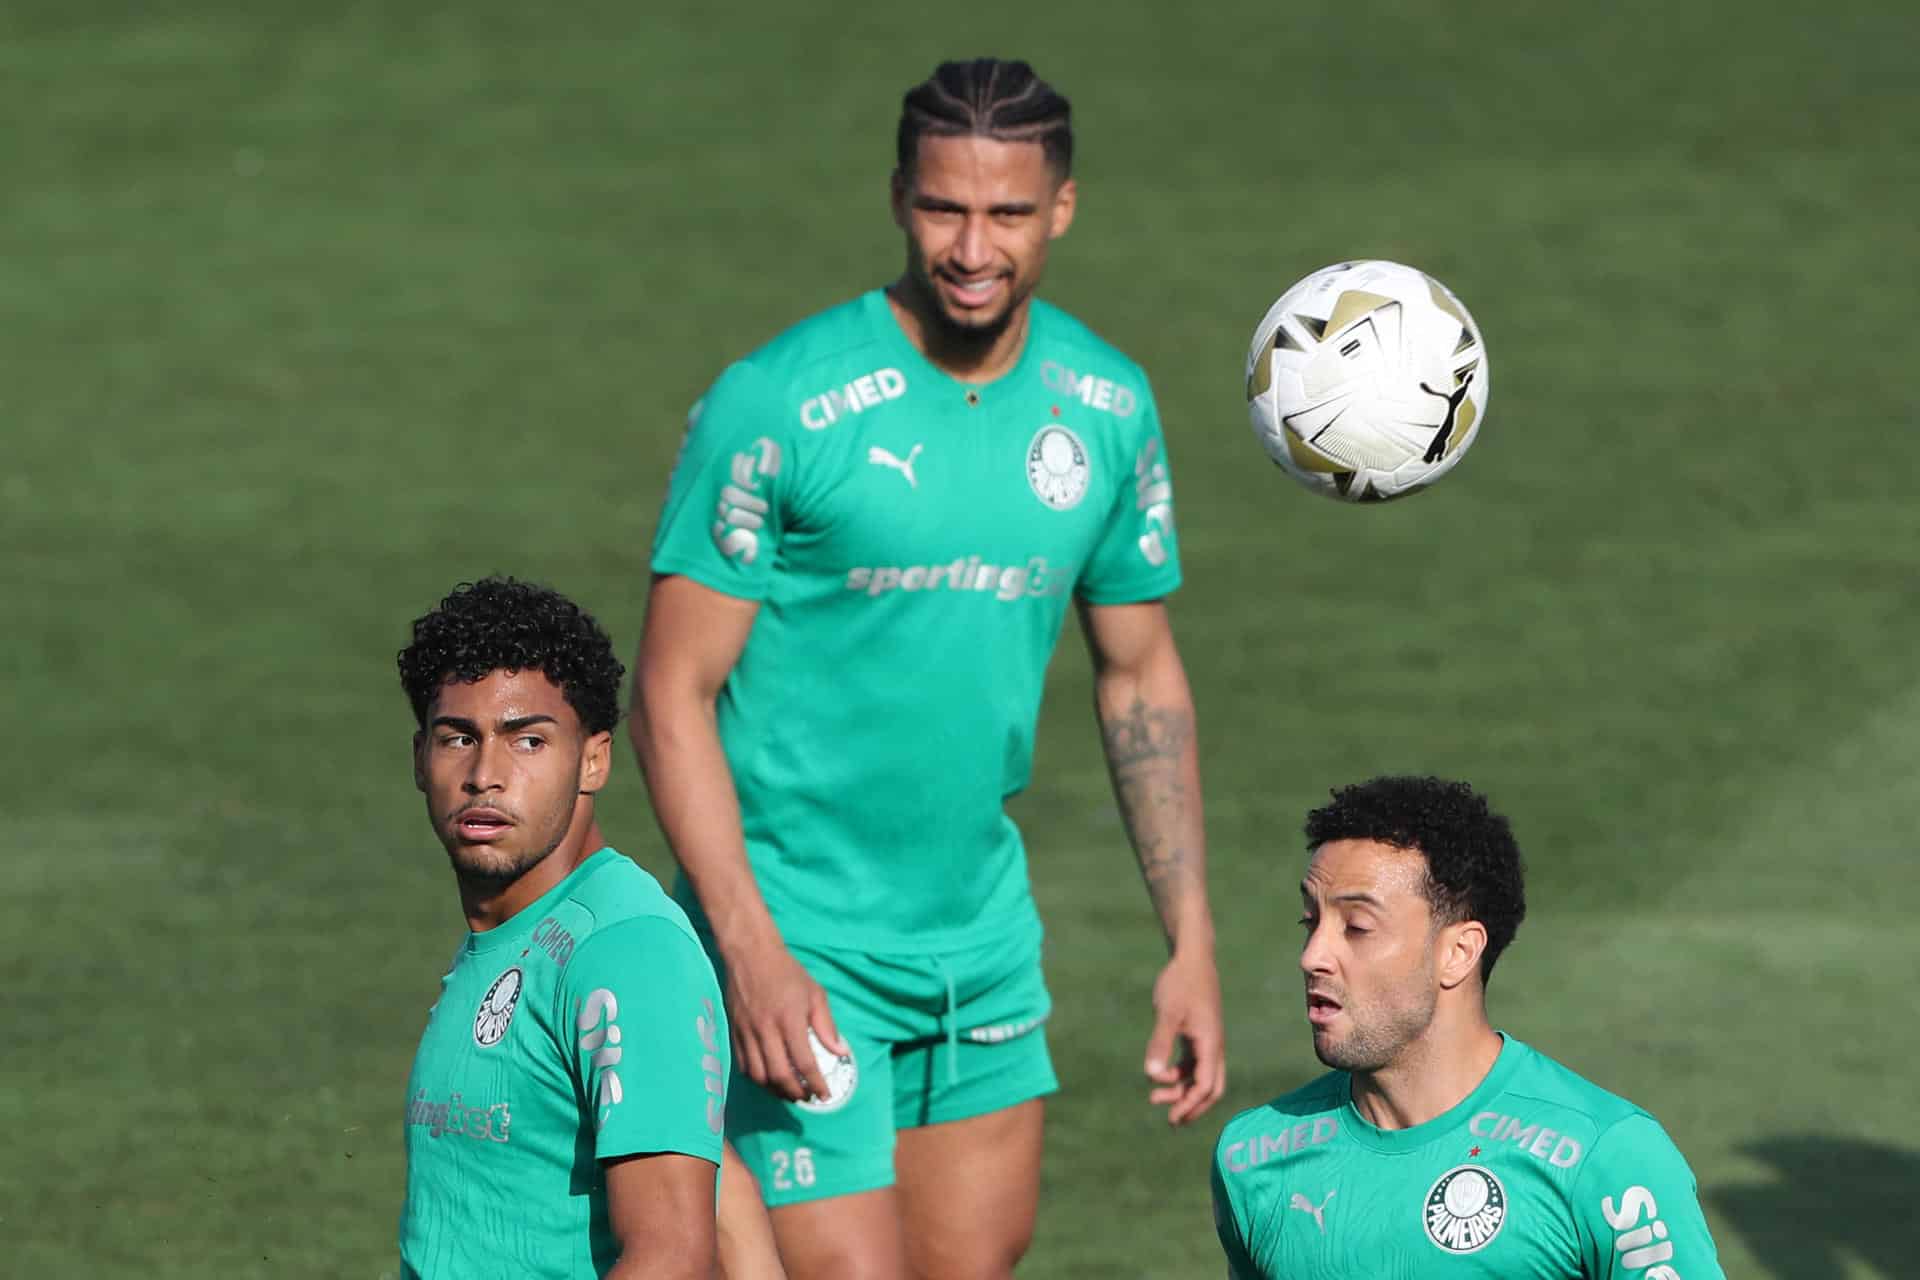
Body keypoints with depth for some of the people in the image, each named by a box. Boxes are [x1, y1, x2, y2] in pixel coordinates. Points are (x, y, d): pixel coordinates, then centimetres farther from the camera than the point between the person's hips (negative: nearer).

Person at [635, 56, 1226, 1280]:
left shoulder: (1108, 406, 3)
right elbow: (674, 695, -12)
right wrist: (750, 950, -21)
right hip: (800, 940, -6)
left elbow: (1142, 677, 15)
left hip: (986, 931, 6)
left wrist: (1192, 941, 9)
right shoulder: (778, 403, -14)